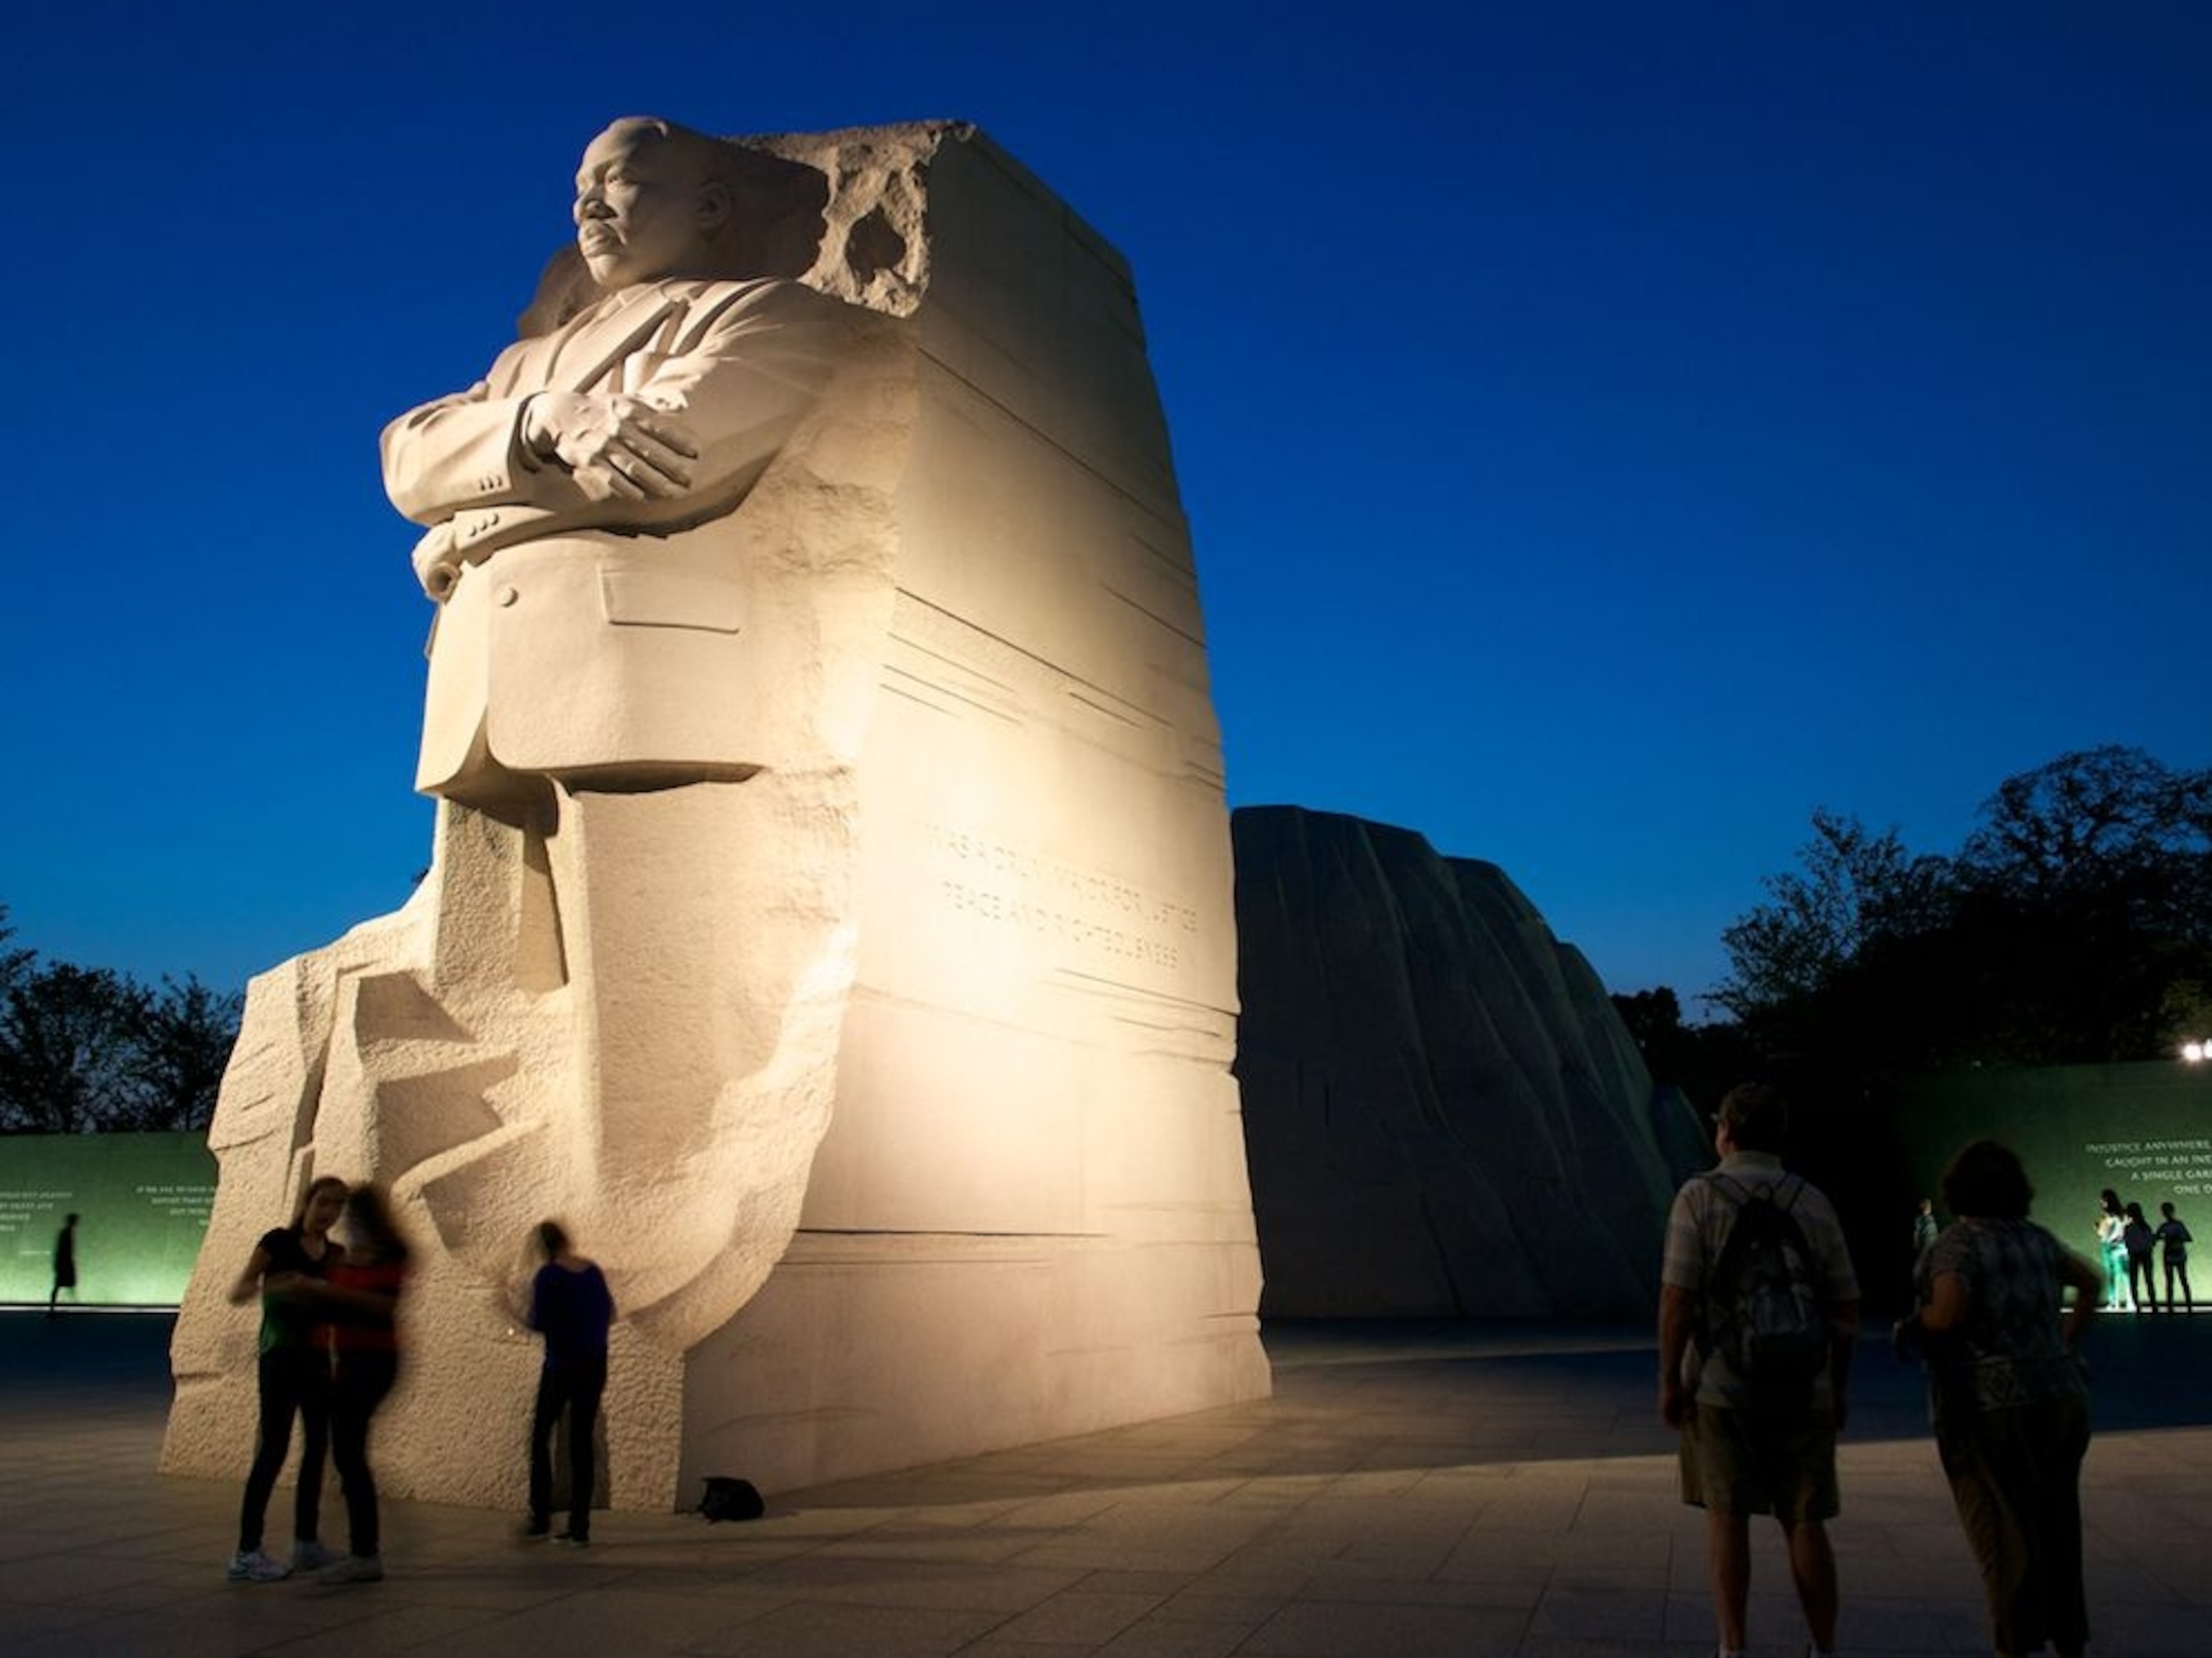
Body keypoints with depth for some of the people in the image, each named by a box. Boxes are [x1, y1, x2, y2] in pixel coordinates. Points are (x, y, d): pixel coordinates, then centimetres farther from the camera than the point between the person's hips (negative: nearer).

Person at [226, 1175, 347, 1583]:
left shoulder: (335, 1255, 11)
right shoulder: (278, 1242, -5)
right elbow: (237, 1294, -10)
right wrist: (276, 1285, -28)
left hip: (318, 1358, 6)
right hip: (280, 1357, -6)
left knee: (317, 1447, 7)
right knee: (274, 1449, -9)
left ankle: (306, 1543, 16)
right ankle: (246, 1553, -6)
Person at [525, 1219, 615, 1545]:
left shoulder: (547, 1277, -11)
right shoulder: (594, 1271, 6)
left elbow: (539, 1322, -14)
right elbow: (608, 1314, 11)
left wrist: (529, 1318, 7)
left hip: (561, 1364, -5)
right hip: (594, 1364, 5)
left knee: (541, 1436, 12)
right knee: (582, 1443, 8)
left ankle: (541, 1517, 9)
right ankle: (580, 1527, 7)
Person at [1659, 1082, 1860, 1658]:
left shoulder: (1700, 1195, -10)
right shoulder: (1812, 1202, 0)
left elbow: (1678, 1296, -16)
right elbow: (1845, 1308, 2)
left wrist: (1669, 1380, -9)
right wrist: (1839, 1385, 13)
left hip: (1721, 1384, -2)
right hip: (1799, 1388, 3)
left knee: (1726, 1517, 7)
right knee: (1804, 1523, 13)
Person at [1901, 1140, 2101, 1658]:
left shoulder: (1959, 1242, -11)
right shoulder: (2036, 1239, 10)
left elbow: (1948, 1314, -25)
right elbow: (2092, 1282, 26)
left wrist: (1912, 1326, -6)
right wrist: (2066, 1344, 31)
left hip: (1989, 1407, -6)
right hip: (2059, 1397, 6)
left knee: (2004, 1534, 0)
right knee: (2056, 1528, 16)